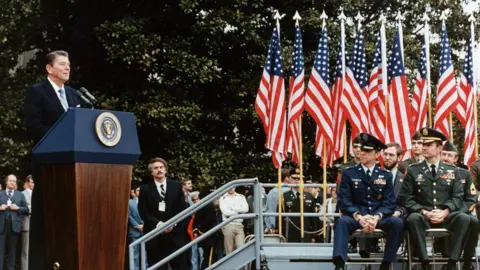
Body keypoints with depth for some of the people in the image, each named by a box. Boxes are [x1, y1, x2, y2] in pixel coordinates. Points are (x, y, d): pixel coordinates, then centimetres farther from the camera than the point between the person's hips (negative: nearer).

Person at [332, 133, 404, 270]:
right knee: (342, 221, -34)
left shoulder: (386, 175, 10)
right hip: (356, 217, -1)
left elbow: (389, 203, 2)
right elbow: (344, 201, -3)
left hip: (379, 217, 1)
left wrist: (376, 217, -19)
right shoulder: (349, 173, 6)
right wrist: (359, 217, -21)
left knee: (397, 222, -29)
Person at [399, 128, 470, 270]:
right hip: (423, 216, -1)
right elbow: (406, 198, 1)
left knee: (465, 218, -30)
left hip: (446, 217, 1)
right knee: (413, 218, -36)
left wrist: (445, 211, -15)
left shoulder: (452, 170, 12)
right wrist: (424, 212, -15)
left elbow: (457, 197, 6)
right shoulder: (413, 170, 8)